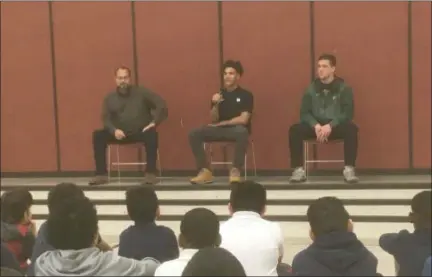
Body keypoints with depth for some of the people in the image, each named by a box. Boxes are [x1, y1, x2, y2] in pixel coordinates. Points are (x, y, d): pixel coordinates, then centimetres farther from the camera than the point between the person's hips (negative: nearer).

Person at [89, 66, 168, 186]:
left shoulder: (141, 92, 4)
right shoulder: (110, 98, 10)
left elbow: (161, 104, -2)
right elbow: (106, 119, 3)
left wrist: (154, 122, -14)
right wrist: (114, 130, -19)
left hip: (140, 133, -2)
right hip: (120, 134, 3)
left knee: (152, 134, -36)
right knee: (98, 135, -20)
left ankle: (151, 173, -27)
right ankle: (101, 175, -17)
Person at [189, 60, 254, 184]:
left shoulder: (246, 95, -1)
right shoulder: (219, 94, 11)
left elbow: (243, 120, -11)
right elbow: (214, 120, 6)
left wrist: (221, 123, -4)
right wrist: (215, 105, -13)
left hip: (236, 129, -4)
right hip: (220, 129, 4)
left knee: (242, 132, -41)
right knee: (194, 134, -19)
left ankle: (235, 170, -32)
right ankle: (205, 171, -21)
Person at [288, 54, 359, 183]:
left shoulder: (344, 88, -1)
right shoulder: (311, 88, 5)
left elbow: (348, 113, -9)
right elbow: (304, 113, 1)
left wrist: (330, 126, -25)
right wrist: (316, 125, -20)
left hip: (336, 126, -2)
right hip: (316, 126, 2)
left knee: (351, 128, -34)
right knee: (294, 130, -25)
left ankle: (349, 169, -28)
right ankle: (299, 170, -21)